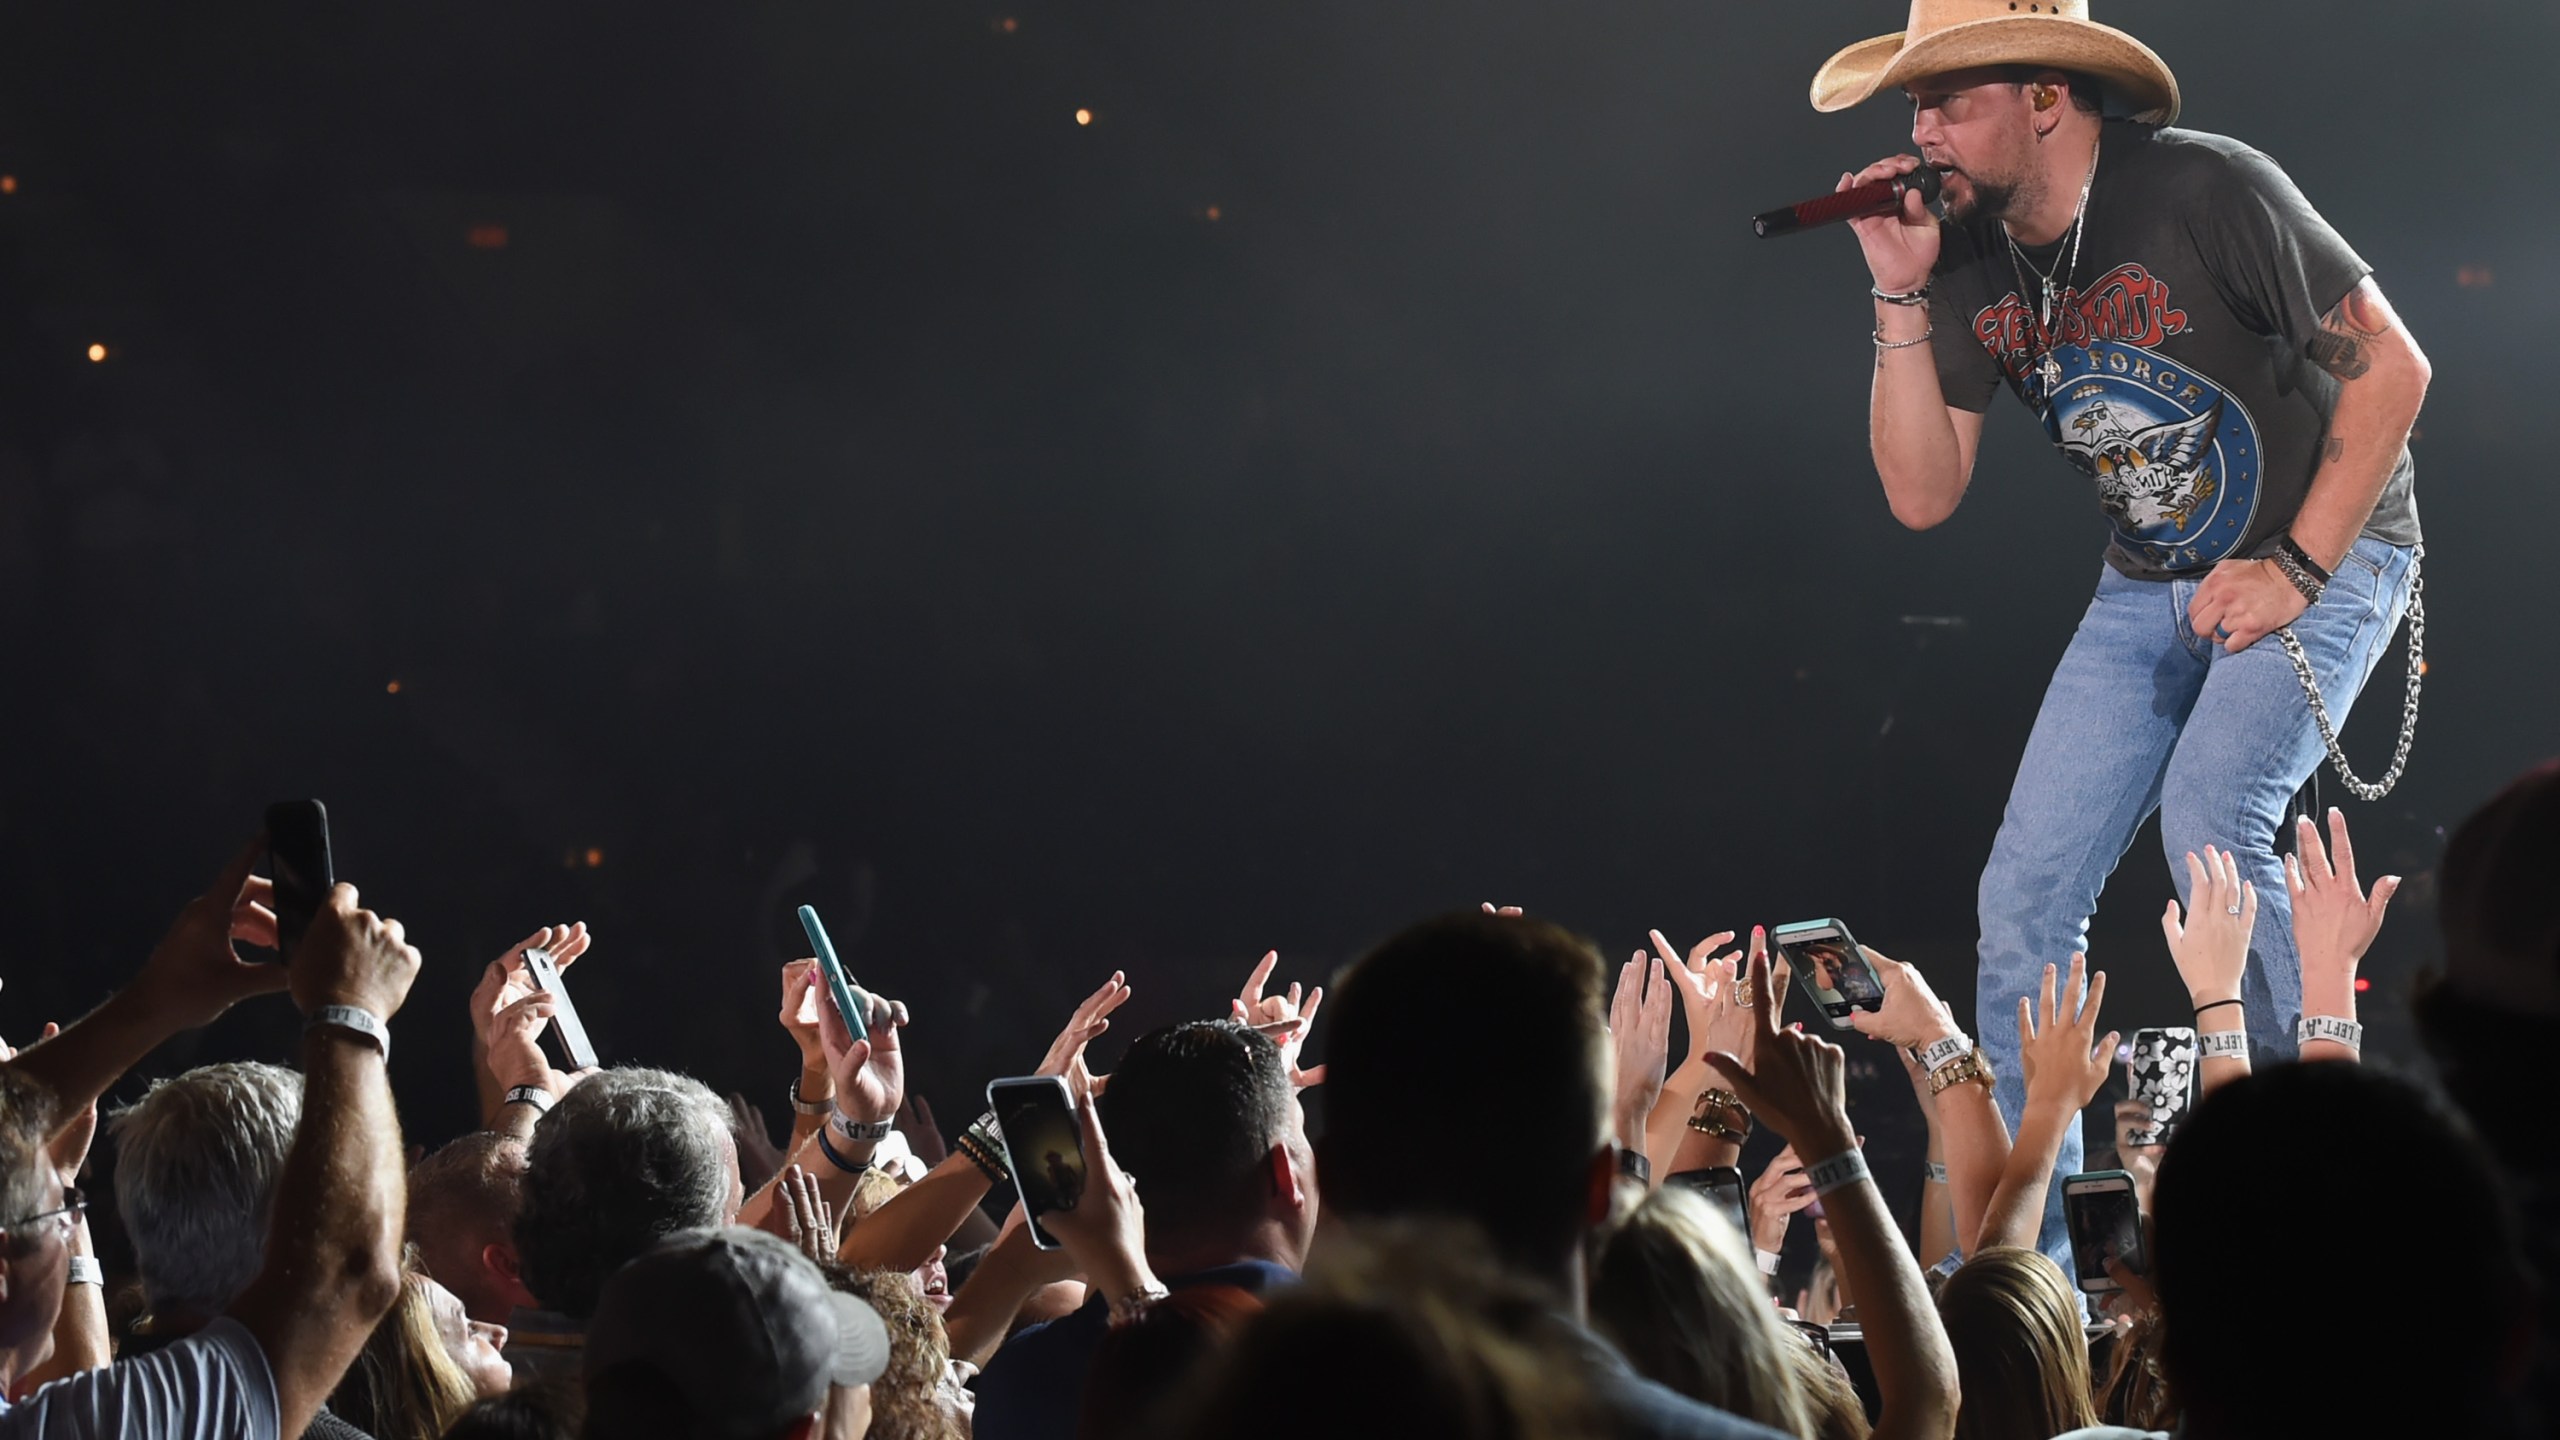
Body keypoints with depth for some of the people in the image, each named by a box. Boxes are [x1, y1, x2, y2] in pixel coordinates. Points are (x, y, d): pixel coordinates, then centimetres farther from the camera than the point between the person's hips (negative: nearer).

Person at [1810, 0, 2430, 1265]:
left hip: (2326, 554, -6)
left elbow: (2392, 367, -19)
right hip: (2150, 586, 6)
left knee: (2209, 820, -29)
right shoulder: (1972, 258, -4)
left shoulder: (2204, 192, -23)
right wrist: (1901, 298, -13)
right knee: (2025, 890, -3)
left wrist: (2297, 569, -19)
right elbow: (1921, 495, -3)